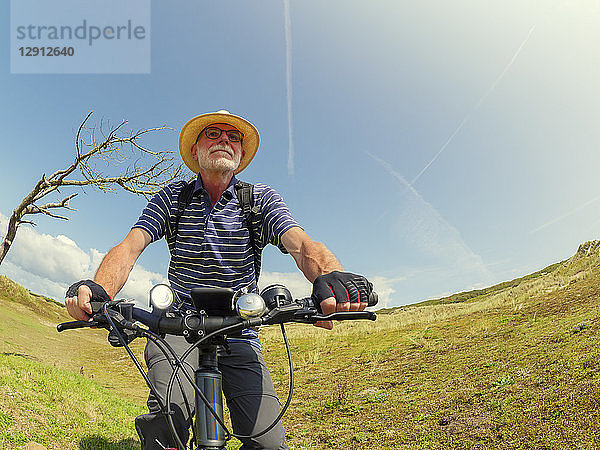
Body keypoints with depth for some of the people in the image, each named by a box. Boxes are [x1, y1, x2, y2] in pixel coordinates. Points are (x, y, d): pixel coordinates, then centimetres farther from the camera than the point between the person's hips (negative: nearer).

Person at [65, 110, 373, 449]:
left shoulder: (262, 198, 0)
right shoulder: (173, 197, 3)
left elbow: (301, 245, -17)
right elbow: (130, 247, -9)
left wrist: (330, 277, -42)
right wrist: (99, 290, -33)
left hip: (239, 335, 1)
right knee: (170, 413, -29)